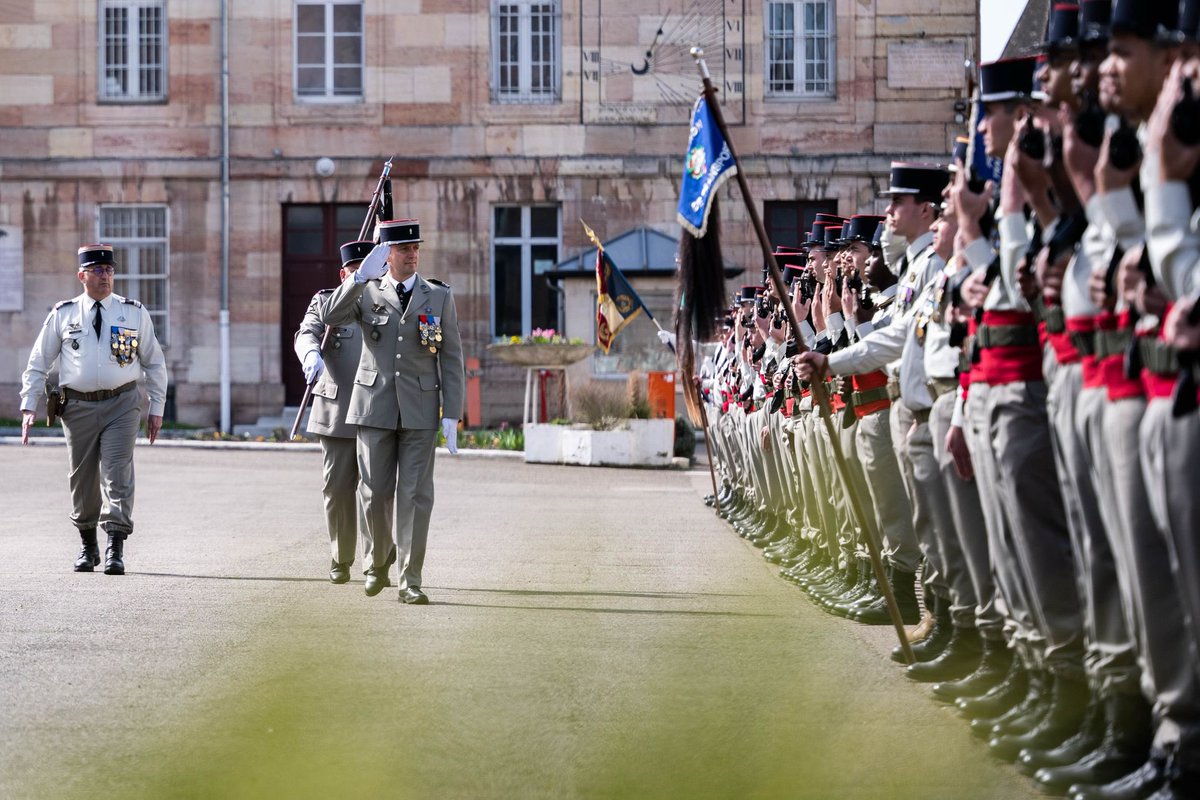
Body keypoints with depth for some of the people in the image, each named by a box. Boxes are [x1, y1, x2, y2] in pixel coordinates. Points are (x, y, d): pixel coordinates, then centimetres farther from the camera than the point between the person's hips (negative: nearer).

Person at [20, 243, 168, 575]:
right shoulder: (62, 315, 4)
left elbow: (155, 363, 11)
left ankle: (116, 551, -14)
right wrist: (28, 407, -1)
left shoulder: (135, 313, 5)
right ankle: (88, 546, 24)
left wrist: (157, 408, 7)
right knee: (82, 480, 8)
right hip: (78, 407, 1)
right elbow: (38, 364, 8)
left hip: (121, 405, -1)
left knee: (118, 475, -12)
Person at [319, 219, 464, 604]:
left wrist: (452, 415, -3)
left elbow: (451, 359, 4)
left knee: (416, 495, -5)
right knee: (375, 494, 5)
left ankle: (410, 581, -2)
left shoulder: (439, 298, 5)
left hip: (420, 412, 0)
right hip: (375, 409, 0)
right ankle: (378, 561, 29)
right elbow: (329, 317, -14)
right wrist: (359, 277, -26)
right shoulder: (365, 293, 5)